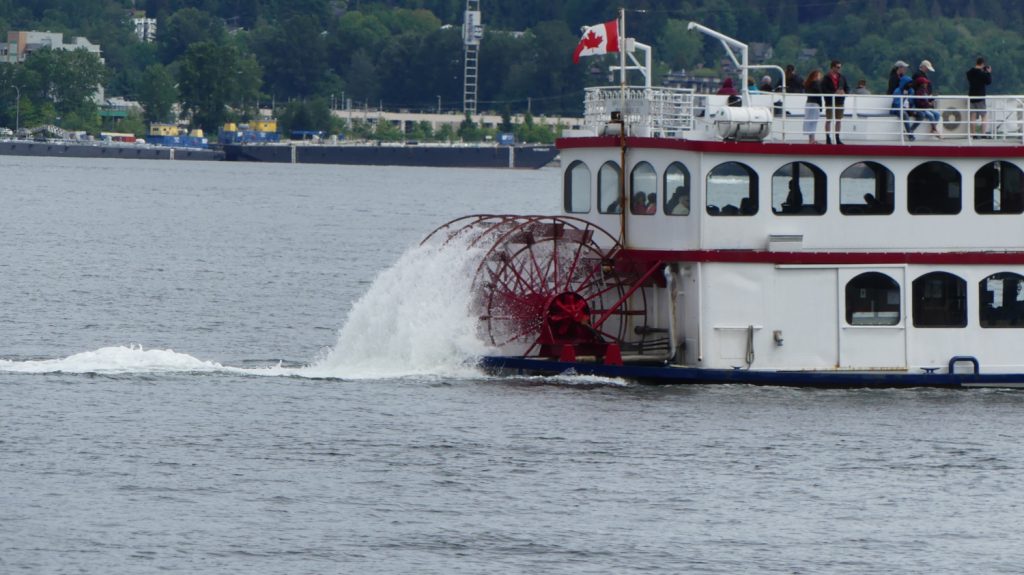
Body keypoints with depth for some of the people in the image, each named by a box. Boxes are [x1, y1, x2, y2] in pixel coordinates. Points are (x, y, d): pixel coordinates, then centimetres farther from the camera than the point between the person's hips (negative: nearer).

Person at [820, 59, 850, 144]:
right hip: (830, 102, -5)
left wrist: (843, 92, -10)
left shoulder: (841, 78, 10)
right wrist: (834, 93, -21)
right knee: (828, 120, 0)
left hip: (839, 102, 5)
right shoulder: (826, 78, -5)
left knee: (839, 120, 6)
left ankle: (837, 138, 13)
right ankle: (828, 138, 4)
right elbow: (824, 90, -13)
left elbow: (847, 88, 13)